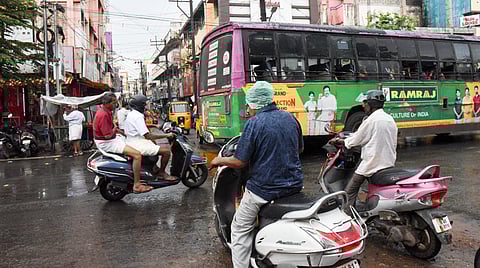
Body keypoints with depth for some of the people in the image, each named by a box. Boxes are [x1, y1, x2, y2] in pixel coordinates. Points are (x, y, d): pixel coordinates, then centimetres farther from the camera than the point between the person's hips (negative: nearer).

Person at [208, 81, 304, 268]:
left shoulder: (254, 124, -13)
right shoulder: (290, 118, 4)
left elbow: (240, 162, -13)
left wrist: (219, 160, 5)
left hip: (264, 189, -6)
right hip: (294, 185, 6)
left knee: (241, 229, 11)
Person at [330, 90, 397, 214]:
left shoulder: (371, 120, -13)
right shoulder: (391, 119, 10)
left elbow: (354, 141, -8)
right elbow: (393, 144, 15)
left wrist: (337, 141, 6)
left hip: (371, 164, -8)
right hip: (389, 164, 8)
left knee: (350, 191, -2)